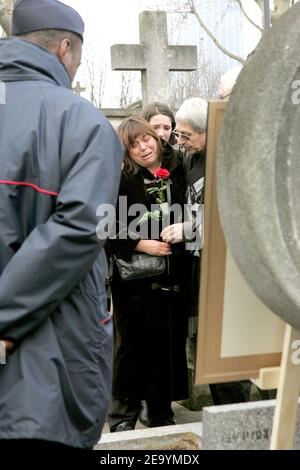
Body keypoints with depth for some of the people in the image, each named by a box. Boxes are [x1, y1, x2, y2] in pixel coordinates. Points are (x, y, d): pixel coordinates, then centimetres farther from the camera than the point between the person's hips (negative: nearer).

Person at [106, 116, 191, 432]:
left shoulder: (177, 174, 7)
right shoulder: (121, 181, -4)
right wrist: (142, 244, -15)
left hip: (172, 278, 3)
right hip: (134, 278, -3)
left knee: (168, 343, 8)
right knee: (132, 344, 5)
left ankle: (161, 412, 25)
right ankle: (123, 414, 21)